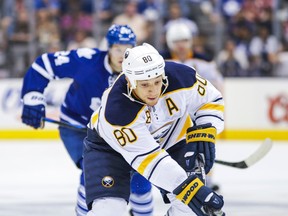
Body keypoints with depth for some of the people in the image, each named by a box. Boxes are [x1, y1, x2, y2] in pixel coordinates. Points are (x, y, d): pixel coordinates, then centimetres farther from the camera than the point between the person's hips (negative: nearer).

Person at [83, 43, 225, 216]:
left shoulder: (181, 77, -30)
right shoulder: (116, 109, -39)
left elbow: (211, 100, -10)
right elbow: (146, 157, -39)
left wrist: (204, 133, -29)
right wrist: (187, 187, -46)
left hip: (169, 139, 4)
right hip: (111, 146, -4)